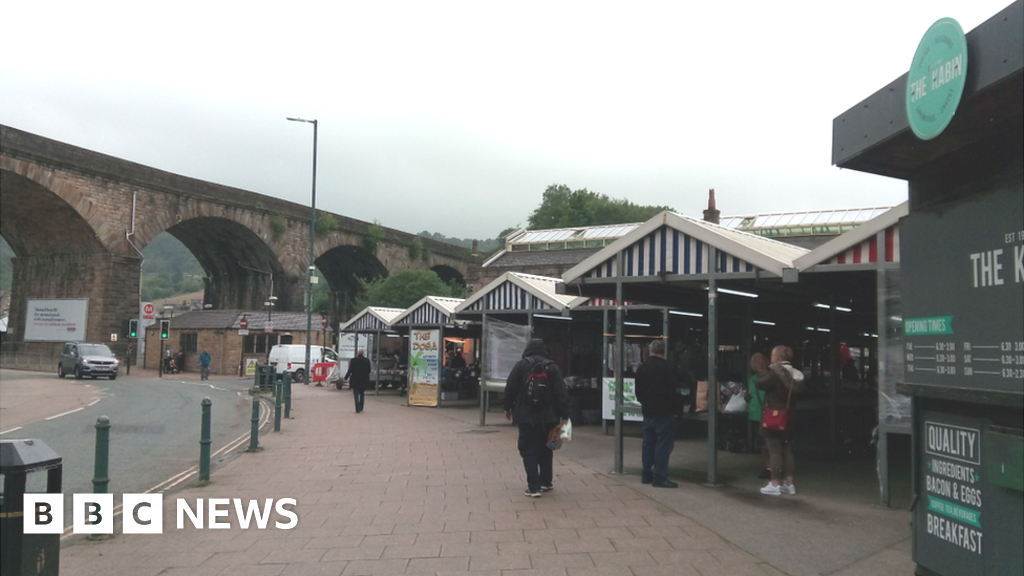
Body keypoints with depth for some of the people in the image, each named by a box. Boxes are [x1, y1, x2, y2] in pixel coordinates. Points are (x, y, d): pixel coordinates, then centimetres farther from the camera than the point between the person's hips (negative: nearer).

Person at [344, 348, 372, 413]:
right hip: (364, 380, 3)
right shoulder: (367, 360, -2)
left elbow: (350, 370, -7)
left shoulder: (353, 360, -9)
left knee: (356, 394, 2)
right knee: (362, 394, 19)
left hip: (355, 380, -3)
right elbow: (369, 371, 6)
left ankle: (357, 409, -5)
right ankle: (361, 408, 22)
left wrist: (346, 378, 4)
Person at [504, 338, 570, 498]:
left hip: (526, 416, -3)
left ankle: (534, 487, -4)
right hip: (547, 417, 3)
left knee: (529, 450, 1)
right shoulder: (552, 367, 3)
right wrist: (563, 415, -1)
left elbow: (510, 388, -1)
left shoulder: (521, 365, -2)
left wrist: (508, 408, 12)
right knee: (545, 449, 19)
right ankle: (546, 482, 27)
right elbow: (561, 393, -2)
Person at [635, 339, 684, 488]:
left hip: (648, 411, 6)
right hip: (664, 412, -6)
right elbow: (674, 393, -15)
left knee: (648, 443, 14)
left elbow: (638, 392, 13)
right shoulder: (669, 369, -14)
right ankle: (660, 477, -3)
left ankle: (646, 474, 20)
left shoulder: (642, 368, 5)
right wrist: (678, 407, 1)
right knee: (663, 444, -2)